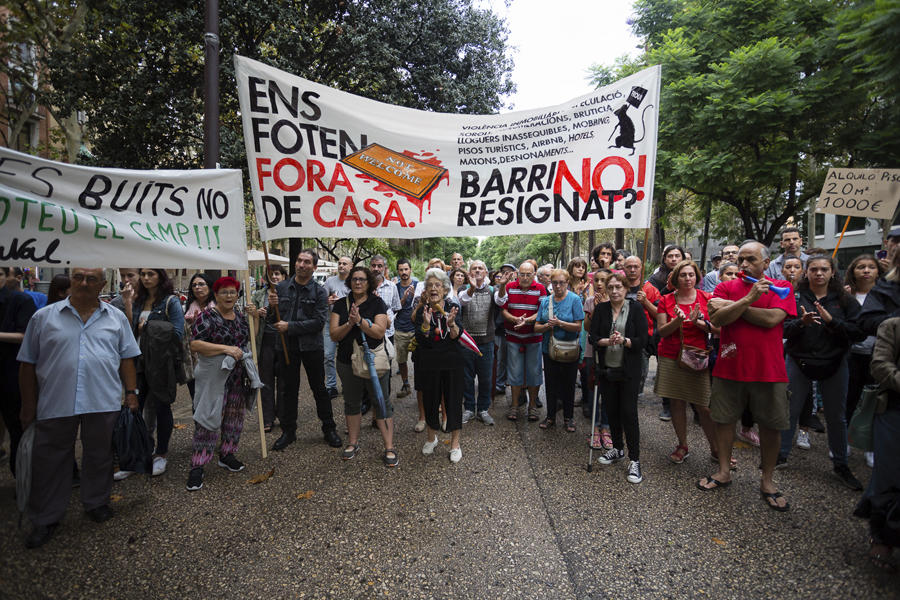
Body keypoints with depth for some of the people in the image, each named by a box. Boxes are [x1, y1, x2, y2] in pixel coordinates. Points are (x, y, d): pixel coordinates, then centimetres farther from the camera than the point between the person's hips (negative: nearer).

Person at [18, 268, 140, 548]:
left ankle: (96, 502, 34)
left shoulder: (116, 318, 6)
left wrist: (132, 393, 2)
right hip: (54, 404, 0)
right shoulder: (44, 317, 3)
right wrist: (28, 405, 3)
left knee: (99, 456, 14)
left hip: (103, 402, 0)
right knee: (50, 462, 10)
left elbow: (126, 359, 8)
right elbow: (28, 363, 5)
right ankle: (46, 519, 27)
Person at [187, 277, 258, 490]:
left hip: (239, 376, 7)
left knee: (235, 417, 13)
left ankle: (227, 455, 29)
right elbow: (195, 345, -18)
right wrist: (226, 349, -24)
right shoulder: (206, 317, -10)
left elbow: (250, 338, 17)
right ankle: (197, 467, 5)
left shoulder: (240, 316, 10)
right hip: (214, 377, -6)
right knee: (209, 420, -5)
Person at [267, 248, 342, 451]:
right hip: (286, 346, 2)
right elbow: (271, 320, 3)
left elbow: (319, 322, -15)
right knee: (290, 389, 13)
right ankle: (288, 431, 27)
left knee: (319, 388, 8)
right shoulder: (281, 287, 2)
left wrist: (289, 326, -17)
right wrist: (272, 306, -18)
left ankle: (329, 429, 23)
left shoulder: (319, 292, -6)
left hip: (312, 346, -2)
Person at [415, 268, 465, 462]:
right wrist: (426, 323, -28)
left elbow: (456, 337, -13)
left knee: (453, 400, 3)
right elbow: (421, 340, -11)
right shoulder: (422, 311, -2)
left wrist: (451, 323, -32)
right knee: (430, 399, 12)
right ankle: (432, 438, 35)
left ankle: (455, 444, 20)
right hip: (430, 363, 1)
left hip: (452, 362, -1)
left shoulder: (453, 308, -4)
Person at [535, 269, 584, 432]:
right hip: (549, 349, 3)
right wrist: (547, 326, -19)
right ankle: (551, 416, 27)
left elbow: (578, 327, -14)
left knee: (569, 383, 9)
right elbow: (536, 328, 1)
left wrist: (559, 323, -24)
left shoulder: (574, 299, -8)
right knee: (551, 382, 12)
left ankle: (569, 417, 26)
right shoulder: (545, 301, 3)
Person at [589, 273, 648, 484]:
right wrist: (607, 341, -21)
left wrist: (623, 340, -25)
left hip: (628, 370, -3)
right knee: (612, 409, 13)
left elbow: (642, 340, -7)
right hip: (606, 368, 3)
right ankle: (618, 449, 32)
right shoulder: (600, 309, 4)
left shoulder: (635, 308, -4)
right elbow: (592, 337, -2)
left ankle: (634, 460, 7)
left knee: (629, 412, -4)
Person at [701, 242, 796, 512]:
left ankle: (767, 481, 27)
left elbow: (771, 319, -17)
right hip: (729, 367, 2)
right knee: (724, 419, 10)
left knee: (771, 426, 9)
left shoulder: (781, 287, 0)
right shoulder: (725, 287, 3)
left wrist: (730, 305, -12)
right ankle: (724, 472, 28)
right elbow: (716, 319, -13)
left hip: (768, 370, -1)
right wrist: (747, 299, -22)